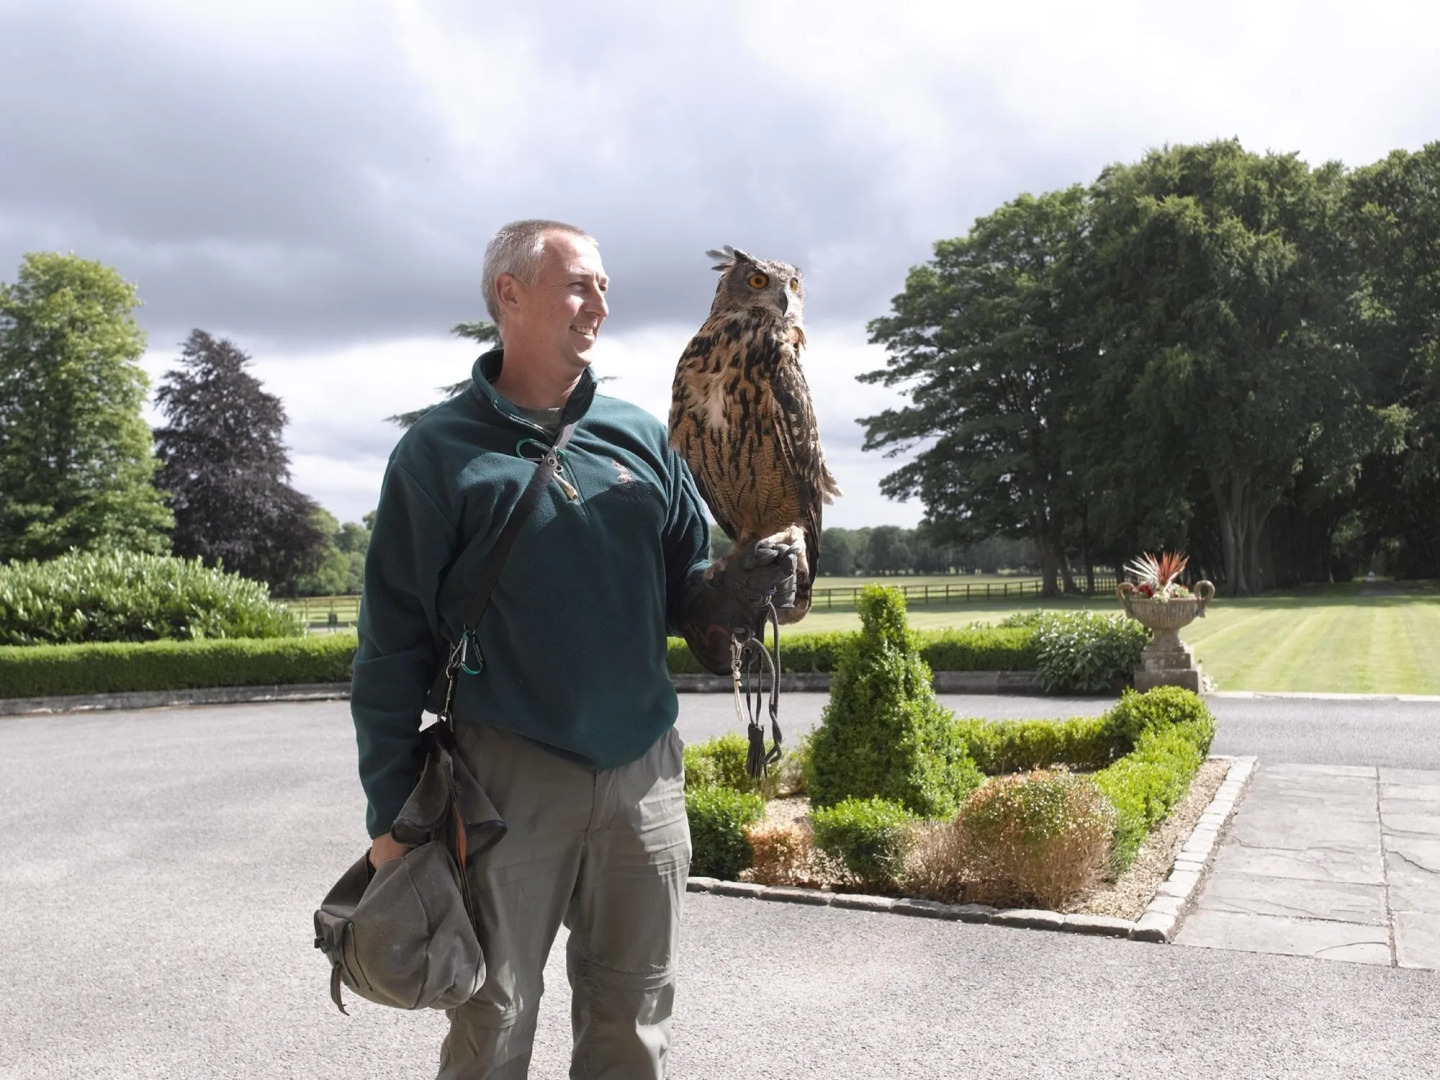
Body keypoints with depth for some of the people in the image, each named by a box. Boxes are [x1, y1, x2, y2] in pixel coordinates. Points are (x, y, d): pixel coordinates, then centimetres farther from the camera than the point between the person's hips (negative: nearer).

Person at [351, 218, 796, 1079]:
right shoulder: (441, 452, -3)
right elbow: (394, 643, -3)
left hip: (643, 772, 4)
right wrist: (390, 811, -5)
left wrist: (738, 588, -11)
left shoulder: (641, 437, 7)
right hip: (508, 775, -3)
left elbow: (686, 584, 12)